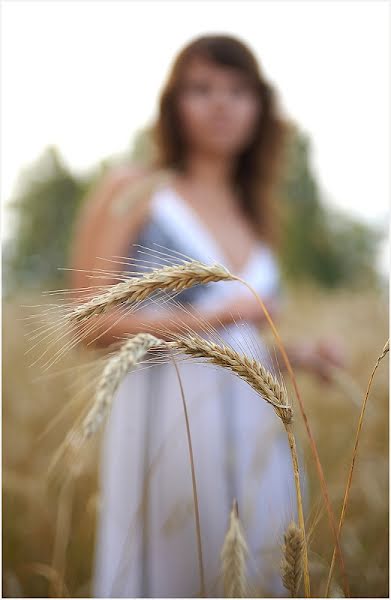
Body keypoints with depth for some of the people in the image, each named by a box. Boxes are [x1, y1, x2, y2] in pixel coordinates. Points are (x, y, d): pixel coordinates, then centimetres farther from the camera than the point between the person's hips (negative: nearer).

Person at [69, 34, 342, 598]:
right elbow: (92, 324, -6)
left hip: (251, 432, 5)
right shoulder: (132, 190, 1)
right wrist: (209, 316, -14)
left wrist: (293, 356, 5)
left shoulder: (255, 214, 17)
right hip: (166, 423, -5)